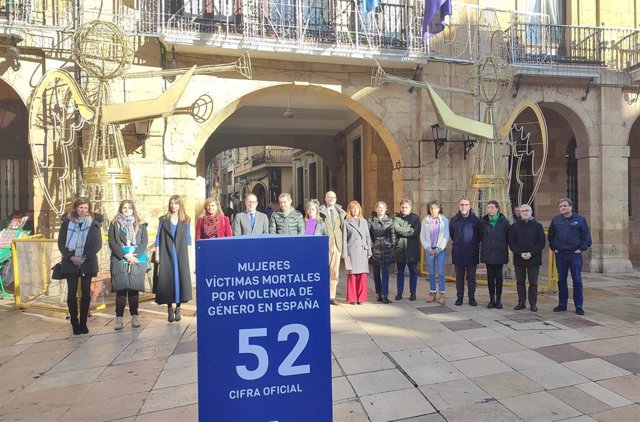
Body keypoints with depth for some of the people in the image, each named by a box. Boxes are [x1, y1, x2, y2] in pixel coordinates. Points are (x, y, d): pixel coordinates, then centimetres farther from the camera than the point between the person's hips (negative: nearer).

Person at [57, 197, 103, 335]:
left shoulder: (94, 223, 2)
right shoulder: (67, 223, 4)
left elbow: (97, 244, -3)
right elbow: (61, 243, 2)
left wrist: (84, 257, -13)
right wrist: (70, 257, -12)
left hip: (88, 263, 0)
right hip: (70, 263, 0)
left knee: (86, 293, 4)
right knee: (72, 293, 0)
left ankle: (83, 323, 13)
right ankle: (74, 324, 8)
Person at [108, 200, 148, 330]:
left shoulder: (140, 225, 11)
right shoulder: (114, 224, 9)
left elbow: (144, 242, 3)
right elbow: (112, 242, 0)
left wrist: (135, 255, -11)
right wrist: (125, 255, -11)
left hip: (137, 261, 1)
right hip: (119, 261, -1)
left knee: (134, 289, 2)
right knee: (121, 290, -2)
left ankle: (134, 317, 9)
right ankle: (119, 319, 3)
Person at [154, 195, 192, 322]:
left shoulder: (186, 221, 7)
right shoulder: (163, 219, 7)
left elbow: (188, 238, 8)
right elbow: (158, 237, 6)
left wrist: (188, 255, 2)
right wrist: (157, 254, 0)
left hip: (181, 255, 0)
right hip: (166, 254, 0)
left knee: (181, 278, -3)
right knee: (167, 280, -1)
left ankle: (178, 308, 8)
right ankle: (169, 309, 9)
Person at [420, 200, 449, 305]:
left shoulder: (444, 220, 0)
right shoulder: (425, 220, 4)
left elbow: (446, 236, -1)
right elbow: (422, 237, 4)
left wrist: (439, 248, -9)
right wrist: (429, 249, -5)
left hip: (441, 249, -2)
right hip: (429, 249, 2)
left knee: (440, 272, -6)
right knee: (431, 272, 6)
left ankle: (441, 294, 0)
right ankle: (432, 293, 14)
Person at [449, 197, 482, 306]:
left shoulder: (476, 220, -2)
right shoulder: (454, 220, 3)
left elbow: (480, 235, 7)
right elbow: (451, 234, 15)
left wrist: (474, 244, 9)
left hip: (472, 253, -1)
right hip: (458, 253, 1)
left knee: (471, 277, 7)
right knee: (459, 277, 8)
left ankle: (472, 298, 16)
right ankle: (459, 297, 16)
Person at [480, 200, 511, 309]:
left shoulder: (504, 221, -1)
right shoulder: (484, 221, 3)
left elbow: (509, 237, 3)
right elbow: (480, 236, 8)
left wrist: (505, 248, 1)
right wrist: (482, 250, 6)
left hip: (500, 254, -1)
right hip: (488, 254, 1)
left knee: (499, 276, 4)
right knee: (490, 276, 6)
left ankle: (498, 299, 13)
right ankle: (492, 299, 14)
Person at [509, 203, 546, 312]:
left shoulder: (538, 226, 2)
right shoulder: (515, 226, 4)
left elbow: (542, 242, -2)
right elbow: (511, 242, 1)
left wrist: (531, 253, -13)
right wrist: (520, 253, -11)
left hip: (534, 259, -1)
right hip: (519, 258, 1)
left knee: (533, 282, 4)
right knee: (520, 282, 8)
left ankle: (533, 303, 13)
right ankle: (521, 302, 16)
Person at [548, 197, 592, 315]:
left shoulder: (580, 219, -3)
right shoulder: (556, 220, 4)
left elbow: (586, 236, 0)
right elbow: (551, 236, 14)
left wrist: (581, 248, -6)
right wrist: (553, 248, 6)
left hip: (575, 254, -2)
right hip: (560, 254, 3)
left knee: (577, 280, 2)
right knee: (561, 280, 9)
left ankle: (579, 306, 10)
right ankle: (562, 304, 19)